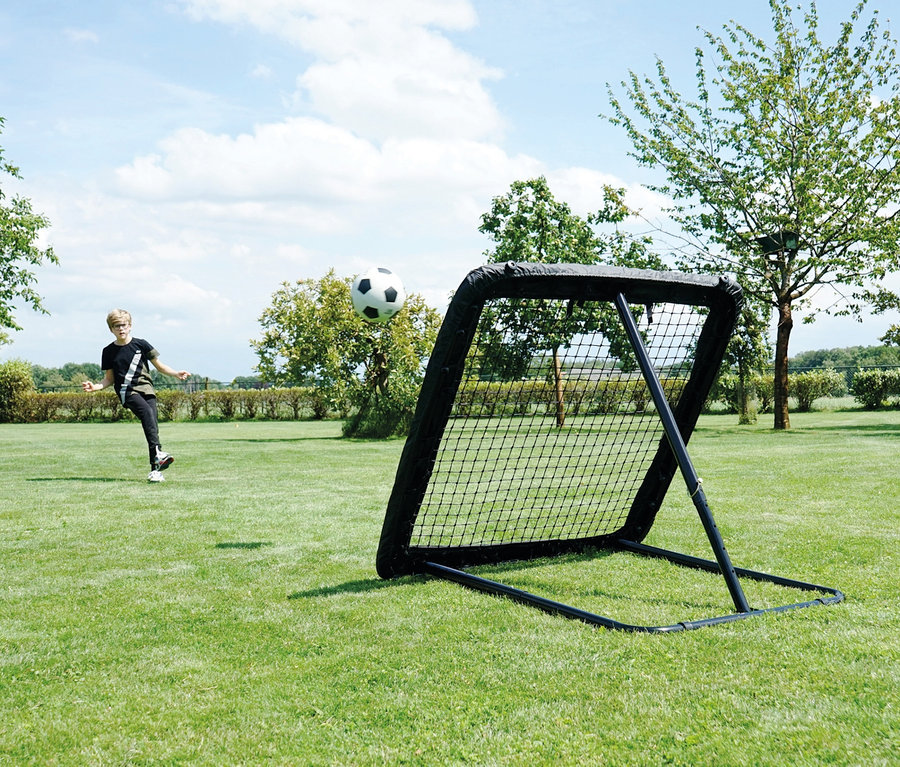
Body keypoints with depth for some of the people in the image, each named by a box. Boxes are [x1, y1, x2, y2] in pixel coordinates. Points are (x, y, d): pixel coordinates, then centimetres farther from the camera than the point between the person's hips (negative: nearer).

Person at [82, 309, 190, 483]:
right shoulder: (109, 352, 11)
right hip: (126, 391, -1)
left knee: (153, 422, -14)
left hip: (146, 387, 1)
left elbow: (159, 365, 12)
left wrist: (176, 374, -4)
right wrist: (96, 386, -3)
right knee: (147, 412, -31)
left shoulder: (141, 344, 8)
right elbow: (110, 378, 16)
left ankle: (155, 470, -13)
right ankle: (157, 453, -44)